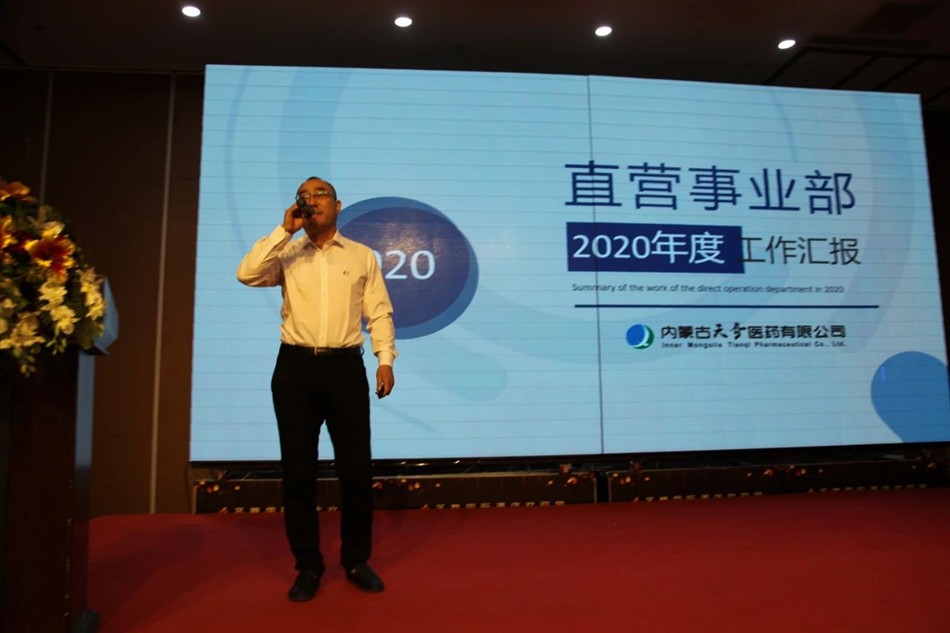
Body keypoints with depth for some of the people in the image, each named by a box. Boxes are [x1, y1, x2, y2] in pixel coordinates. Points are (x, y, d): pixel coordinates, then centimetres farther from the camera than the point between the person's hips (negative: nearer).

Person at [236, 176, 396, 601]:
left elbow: (379, 312, 4)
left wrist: (385, 359, -8)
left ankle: (357, 561, 24)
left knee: (356, 469, 5)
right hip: (295, 367, 1)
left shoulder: (362, 256, 9)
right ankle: (308, 566, 21)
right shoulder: (287, 255, 10)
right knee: (298, 472, 6)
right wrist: (284, 230, -6)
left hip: (346, 367, 0)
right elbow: (247, 274, -8)